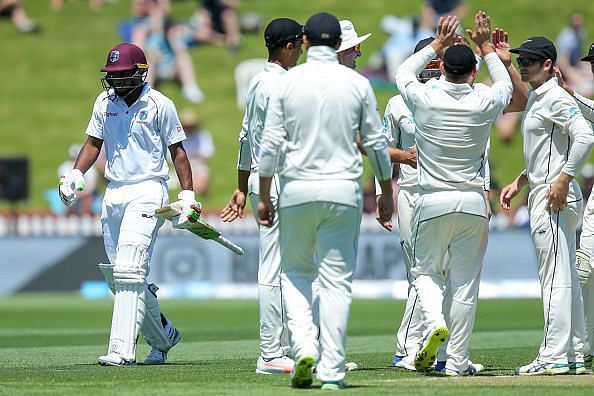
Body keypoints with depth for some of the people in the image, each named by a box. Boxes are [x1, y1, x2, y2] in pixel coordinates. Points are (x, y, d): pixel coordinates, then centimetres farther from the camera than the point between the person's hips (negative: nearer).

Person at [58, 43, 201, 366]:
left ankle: (122, 350, -22)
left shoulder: (160, 105, -5)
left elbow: (177, 150, -1)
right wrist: (75, 175, 1)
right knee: (118, 275, 8)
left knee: (128, 271, -18)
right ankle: (163, 336, 27)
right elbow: (94, 142, 17)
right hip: (113, 194, 6)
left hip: (147, 191, -6)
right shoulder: (104, 102, 10)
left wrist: (188, 195, -6)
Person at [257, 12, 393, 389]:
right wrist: (387, 193, 13)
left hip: (296, 190, 0)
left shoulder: (288, 81, -1)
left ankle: (304, 347, -5)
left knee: (295, 271, 16)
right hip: (344, 189, 0)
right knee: (337, 279, 4)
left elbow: (270, 143, -2)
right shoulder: (357, 83, 0)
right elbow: (376, 143, 3)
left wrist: (264, 196, 5)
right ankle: (332, 370, 0)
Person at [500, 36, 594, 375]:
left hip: (556, 197, -11)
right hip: (543, 195, 11)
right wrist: (519, 183, 22)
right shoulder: (536, 99, 19)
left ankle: (555, 356, -11)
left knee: (555, 277, -10)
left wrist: (563, 181, -25)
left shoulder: (556, 97, -12)